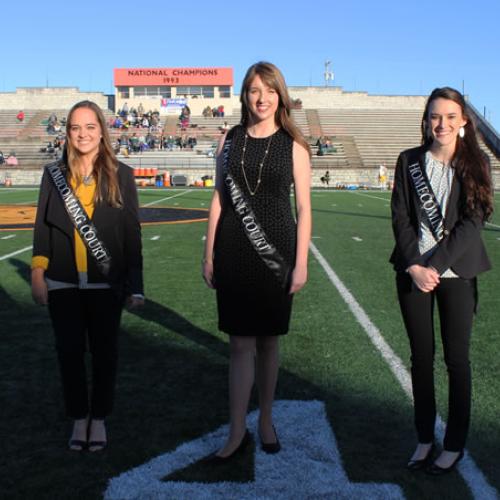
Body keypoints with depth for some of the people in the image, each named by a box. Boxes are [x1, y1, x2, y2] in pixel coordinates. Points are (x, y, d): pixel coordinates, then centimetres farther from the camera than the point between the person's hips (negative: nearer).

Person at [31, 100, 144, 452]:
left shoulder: (121, 175, -2)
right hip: (63, 284, 2)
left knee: (104, 351, 10)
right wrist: (38, 274, 0)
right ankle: (79, 418, 28)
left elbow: (132, 233, -1)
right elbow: (43, 227, 6)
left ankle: (99, 419, 28)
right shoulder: (55, 174, 3)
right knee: (70, 351, 9)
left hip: (106, 284, -1)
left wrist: (135, 285, -3)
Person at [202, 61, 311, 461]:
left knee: (268, 340, 9)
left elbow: (304, 208, 0)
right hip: (234, 250, 1)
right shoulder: (230, 140, 6)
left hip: (276, 251, -1)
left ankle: (266, 421, 26)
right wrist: (209, 254, 5)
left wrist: (301, 263, -6)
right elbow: (219, 199, 8)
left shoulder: (293, 145, 1)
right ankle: (237, 432, 10)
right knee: (240, 343, 1)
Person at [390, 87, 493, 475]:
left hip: (456, 272, -1)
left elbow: (472, 223, -7)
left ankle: (455, 444, 19)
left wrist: (434, 265, -15)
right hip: (413, 272, 2)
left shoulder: (475, 164, 0)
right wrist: (414, 267, -11)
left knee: (457, 358, 5)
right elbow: (400, 218, 1)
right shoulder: (409, 161, 5)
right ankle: (425, 439, 21)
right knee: (422, 356, 8)